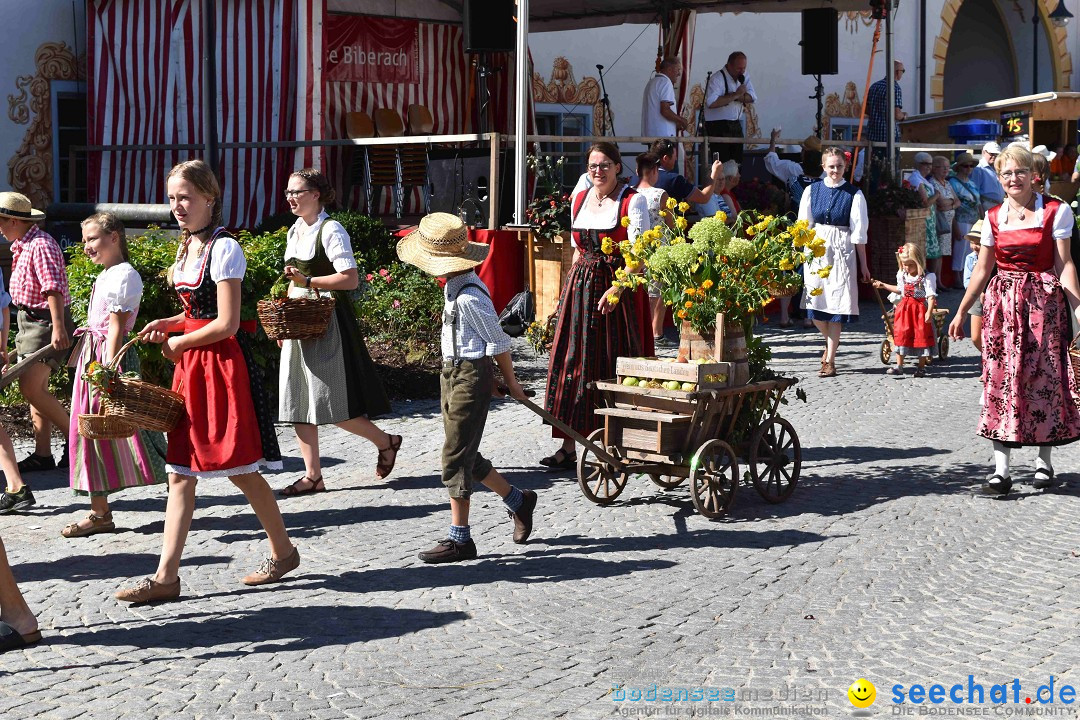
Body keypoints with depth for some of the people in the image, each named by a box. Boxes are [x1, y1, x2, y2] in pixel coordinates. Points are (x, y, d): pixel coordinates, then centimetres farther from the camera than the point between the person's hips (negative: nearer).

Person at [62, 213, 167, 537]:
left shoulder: (123, 275, -13)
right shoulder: (104, 276, 16)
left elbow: (116, 327, -19)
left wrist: (107, 370, -23)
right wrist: (96, 367, 17)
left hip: (110, 358, -10)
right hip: (92, 357, 10)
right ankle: (99, 511, 14)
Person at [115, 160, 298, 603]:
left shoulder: (224, 248, -13)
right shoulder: (188, 246, 13)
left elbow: (226, 324, -18)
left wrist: (178, 343, -7)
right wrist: (170, 324, 6)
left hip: (223, 365, -8)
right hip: (191, 367, 9)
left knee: (239, 470, 2)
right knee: (180, 473, 4)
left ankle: (283, 551, 21)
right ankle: (166, 576, 5)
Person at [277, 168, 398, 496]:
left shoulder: (331, 230, -11)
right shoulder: (295, 231, 14)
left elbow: (351, 279, -18)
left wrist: (308, 280, -23)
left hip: (327, 322, -8)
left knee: (332, 404, -6)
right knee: (297, 402, 5)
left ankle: (386, 442, 17)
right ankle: (313, 476, 11)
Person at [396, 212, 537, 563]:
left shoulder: (469, 297, -23)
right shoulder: (454, 287, 8)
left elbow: (498, 342, -15)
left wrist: (510, 383, -4)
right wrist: (502, 380, 21)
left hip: (469, 376, -10)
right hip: (453, 374, 10)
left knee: (455, 458, -4)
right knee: (466, 456, 17)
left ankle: (459, 540, 5)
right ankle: (518, 500, 33)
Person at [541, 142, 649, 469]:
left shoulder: (632, 201, -5)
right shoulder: (579, 200, 13)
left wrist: (616, 288, -24)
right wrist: (572, 285, 11)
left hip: (618, 288, -5)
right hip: (580, 288, 5)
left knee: (615, 367, -2)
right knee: (573, 365, 1)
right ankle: (568, 447, 3)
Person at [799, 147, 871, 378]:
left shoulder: (854, 194, -1)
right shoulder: (812, 191, 6)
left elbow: (859, 233, 0)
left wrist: (863, 264, 2)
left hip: (842, 253, -2)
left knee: (836, 305, -2)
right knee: (815, 305, 1)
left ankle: (830, 361, 6)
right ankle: (831, 341, 33)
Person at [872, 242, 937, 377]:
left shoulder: (927, 277, -12)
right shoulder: (902, 275, 8)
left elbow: (931, 296, -17)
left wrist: (929, 312, -29)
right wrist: (883, 285, 28)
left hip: (920, 310, -5)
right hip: (904, 310, 5)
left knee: (921, 337, 2)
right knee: (901, 336, -1)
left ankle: (921, 367, 12)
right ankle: (899, 366, 3)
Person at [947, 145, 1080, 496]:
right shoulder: (993, 217, 8)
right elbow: (982, 269, 13)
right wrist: (961, 312, 13)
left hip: (1043, 302, -2)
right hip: (1002, 302, 3)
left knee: (1044, 378, 0)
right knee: (1001, 379, -3)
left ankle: (1044, 461, 16)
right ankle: (1001, 470, -4)